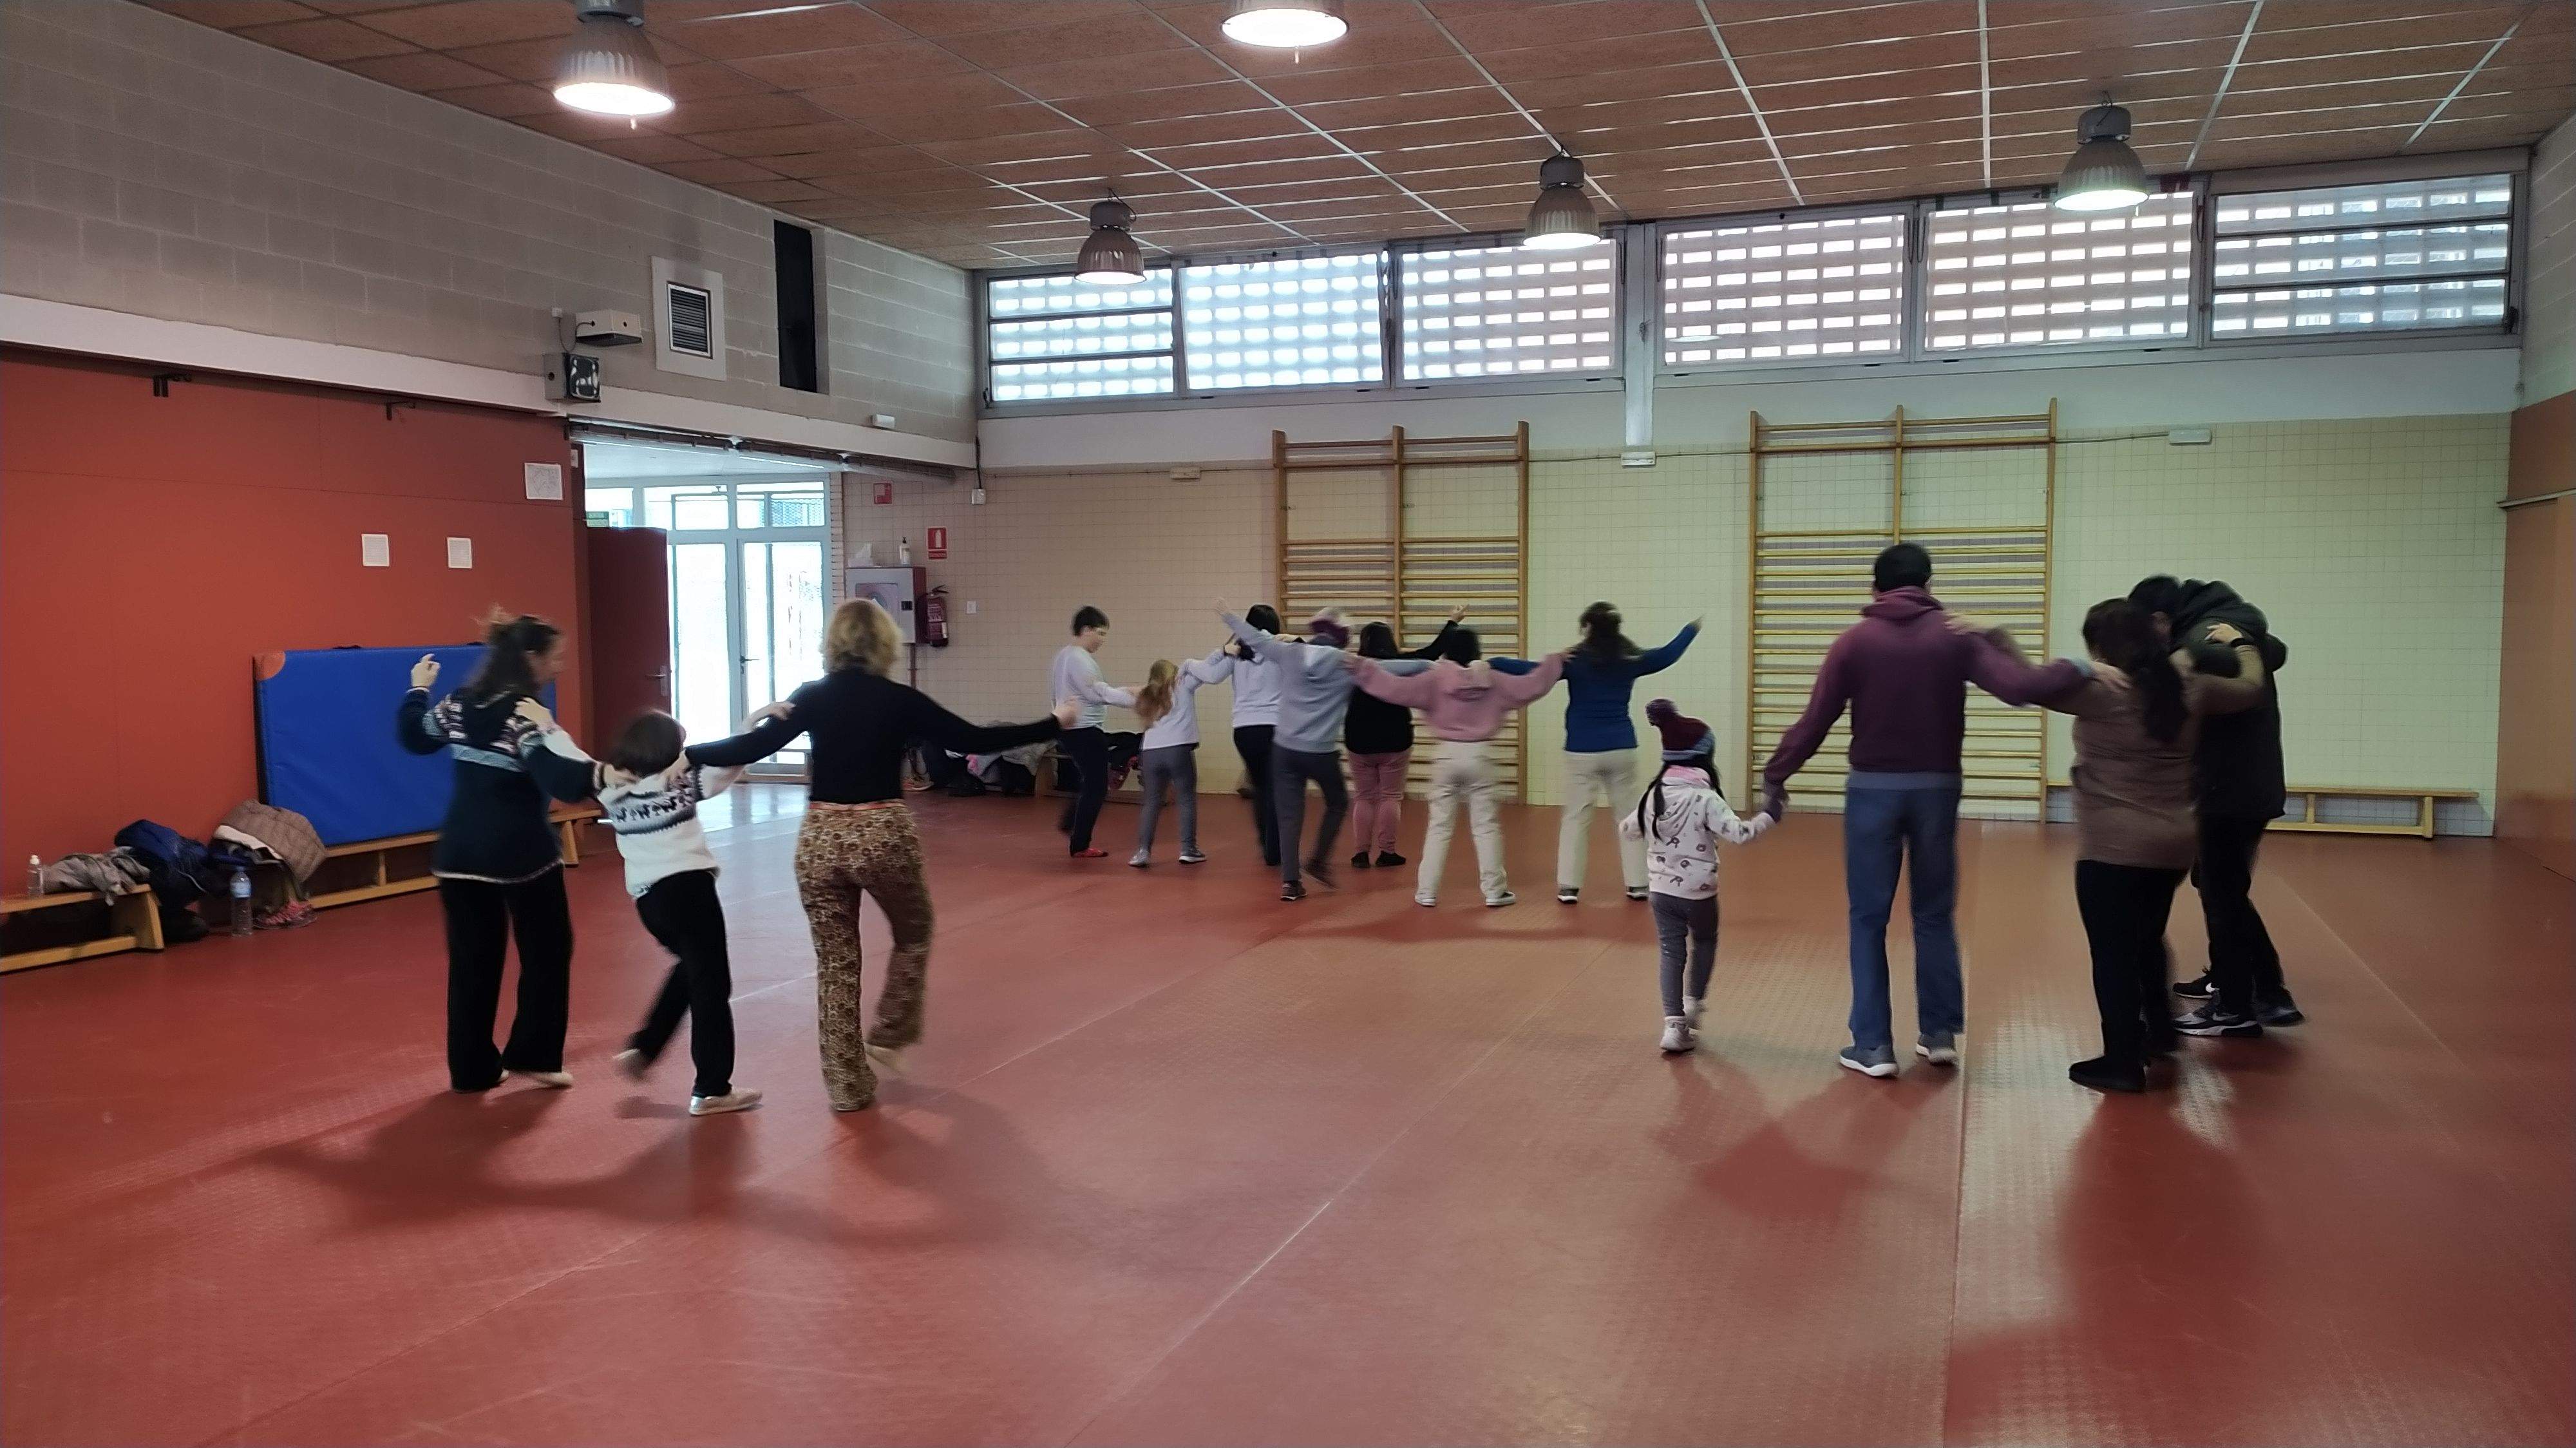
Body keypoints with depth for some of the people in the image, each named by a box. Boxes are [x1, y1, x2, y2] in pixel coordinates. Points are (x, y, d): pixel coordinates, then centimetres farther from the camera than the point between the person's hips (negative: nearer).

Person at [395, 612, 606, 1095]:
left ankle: (473, 1069, 16)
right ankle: (533, 1056, 12)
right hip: (521, 855, -6)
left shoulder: (460, 704, 4)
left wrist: (418, 689, 36)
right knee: (547, 953, 11)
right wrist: (600, 776, -46)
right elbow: (557, 779, -31)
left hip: (460, 854, 6)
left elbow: (415, 737, 23)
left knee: (472, 961, 11)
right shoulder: (526, 714, -16)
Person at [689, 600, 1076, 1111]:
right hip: (883, 835, -2)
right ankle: (889, 1036, 25)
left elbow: (752, 747, -4)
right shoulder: (900, 701, -5)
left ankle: (846, 1084, 17)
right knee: (914, 935, 26)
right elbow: (974, 740, -3)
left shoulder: (810, 698, 0)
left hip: (821, 838, 2)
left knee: (835, 962, 12)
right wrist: (1054, 724, 6)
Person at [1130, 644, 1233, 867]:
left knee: (1152, 802, 10)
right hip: (1178, 750, -4)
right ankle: (1188, 850, 5)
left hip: (1151, 753, 4)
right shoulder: (1183, 684, 13)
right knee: (1187, 800, 7)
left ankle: (1143, 851, 2)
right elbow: (1212, 674, 1)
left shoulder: (1148, 696, 25)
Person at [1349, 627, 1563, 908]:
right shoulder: (1492, 680, -2)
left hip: (1448, 756, 0)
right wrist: (1554, 662, 12)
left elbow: (1395, 688, -10)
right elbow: (1531, 685, 0)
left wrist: (1364, 667, -5)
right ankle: (1495, 891, 8)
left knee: (1439, 826, 7)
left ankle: (1427, 891, 9)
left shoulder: (1435, 679, -6)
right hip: (1478, 757, 0)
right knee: (1487, 826, 6)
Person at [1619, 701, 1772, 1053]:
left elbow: (1627, 830, 13)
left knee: (1672, 952, 6)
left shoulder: (1654, 794, 0)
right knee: (1705, 943, 23)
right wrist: (1768, 816, -12)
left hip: (1662, 890, 3)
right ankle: (1693, 1005, 25)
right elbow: (1739, 834, -23)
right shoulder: (1706, 799, -16)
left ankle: (1675, 1024, -2)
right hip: (1699, 892, -3)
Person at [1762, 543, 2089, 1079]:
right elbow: (2019, 686, -14)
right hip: (1936, 788, 2)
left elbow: (1814, 721, -4)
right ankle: (1940, 1033, 18)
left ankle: (1873, 1044, 4)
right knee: (1935, 915, 15)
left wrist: (1775, 777, 4)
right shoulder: (1955, 637, 0)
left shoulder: (1856, 641, -2)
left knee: (1869, 919, 5)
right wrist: (2078, 669, -3)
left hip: (1873, 789, -1)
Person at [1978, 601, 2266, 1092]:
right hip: (2173, 843, 7)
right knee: (2147, 939, 27)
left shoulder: (2098, 691, -16)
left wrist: (1991, 636, -10)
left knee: (2113, 952, 1)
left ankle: (2123, 1062, 5)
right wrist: (2239, 644, 33)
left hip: (2113, 848, -7)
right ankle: (2158, 1029, 41)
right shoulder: (2188, 689, 2)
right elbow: (2251, 688, 16)